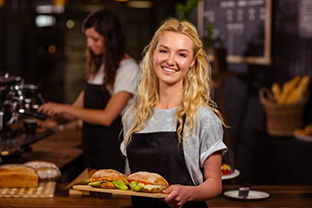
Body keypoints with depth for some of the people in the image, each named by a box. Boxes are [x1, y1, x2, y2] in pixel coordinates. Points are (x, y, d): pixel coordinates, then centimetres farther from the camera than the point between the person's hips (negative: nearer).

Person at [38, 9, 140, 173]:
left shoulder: (128, 69, -13)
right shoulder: (98, 65, 12)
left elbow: (107, 117, -19)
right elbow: (81, 104, 16)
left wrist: (64, 108, -15)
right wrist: (57, 120, 2)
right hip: (91, 148, 7)